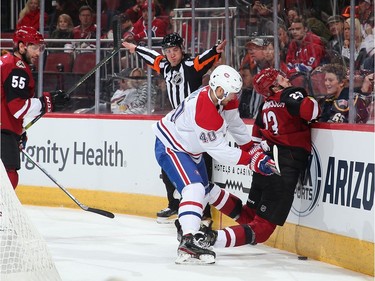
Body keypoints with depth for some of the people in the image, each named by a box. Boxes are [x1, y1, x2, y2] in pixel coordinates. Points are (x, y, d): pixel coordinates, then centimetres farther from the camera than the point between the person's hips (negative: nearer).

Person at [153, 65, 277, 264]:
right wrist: (252, 160, -30)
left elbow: (235, 124, 10)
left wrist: (254, 148, 15)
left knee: (204, 189, 25)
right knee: (194, 188, -28)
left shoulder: (224, 100, -10)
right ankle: (187, 242, -39)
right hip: (170, 146, -11)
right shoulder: (204, 112, -37)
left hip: (189, 147, 11)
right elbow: (219, 151, -32)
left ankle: (187, 225, 49)